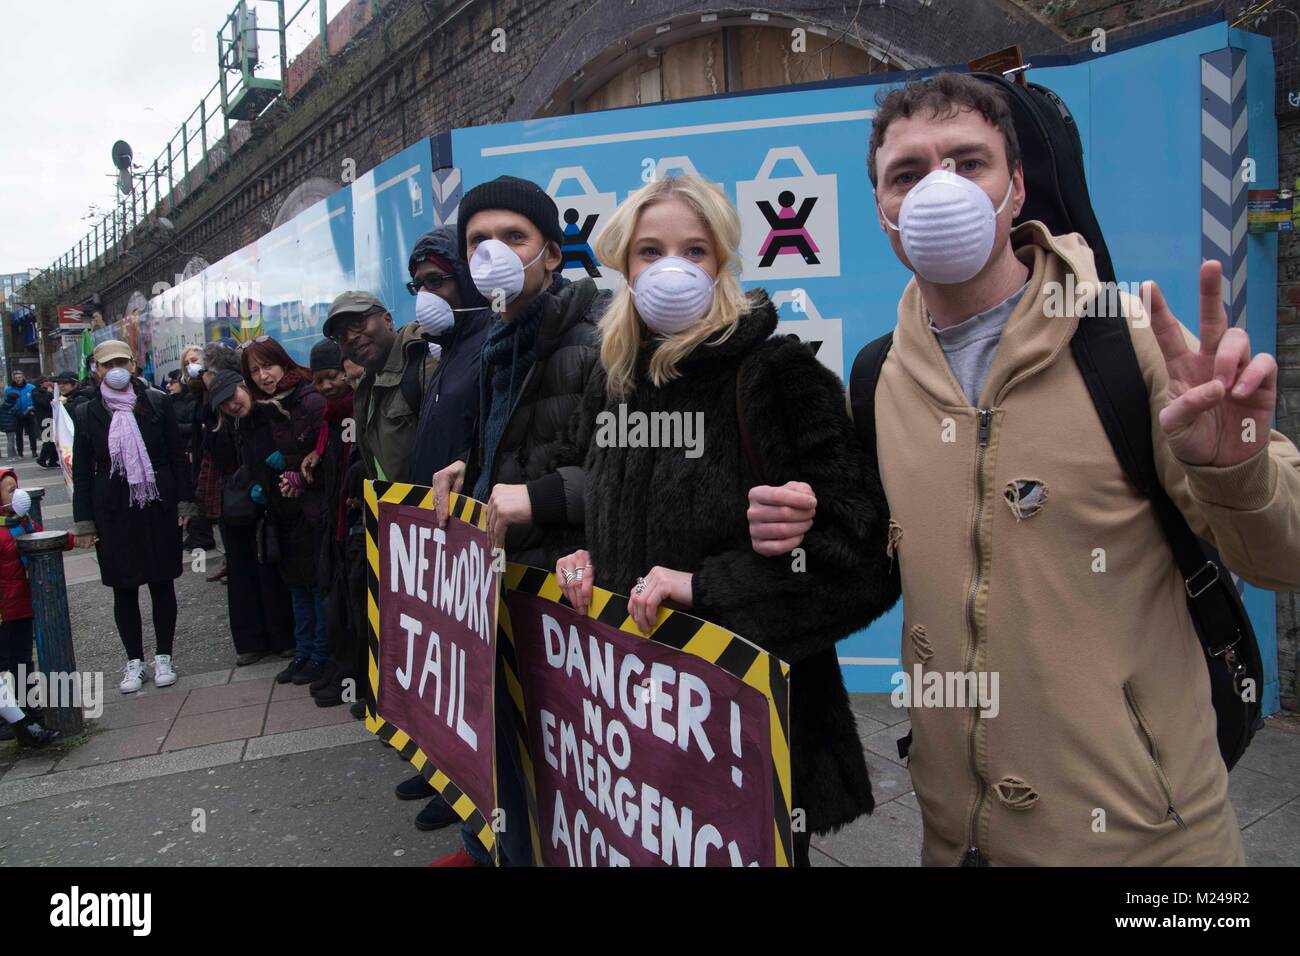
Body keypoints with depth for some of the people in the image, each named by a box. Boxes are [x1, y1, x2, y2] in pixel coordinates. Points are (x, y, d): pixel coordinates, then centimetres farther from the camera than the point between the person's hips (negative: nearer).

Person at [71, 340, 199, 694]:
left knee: (162, 584, 5)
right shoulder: (87, 413, 3)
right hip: (114, 513, 1)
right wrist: (84, 522, 2)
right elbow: (82, 471, 5)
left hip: (159, 508, -1)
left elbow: (177, 455, 3)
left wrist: (184, 502, -2)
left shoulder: (157, 403, 0)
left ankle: (163, 657, 18)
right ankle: (134, 661, 19)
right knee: (123, 589, 7)